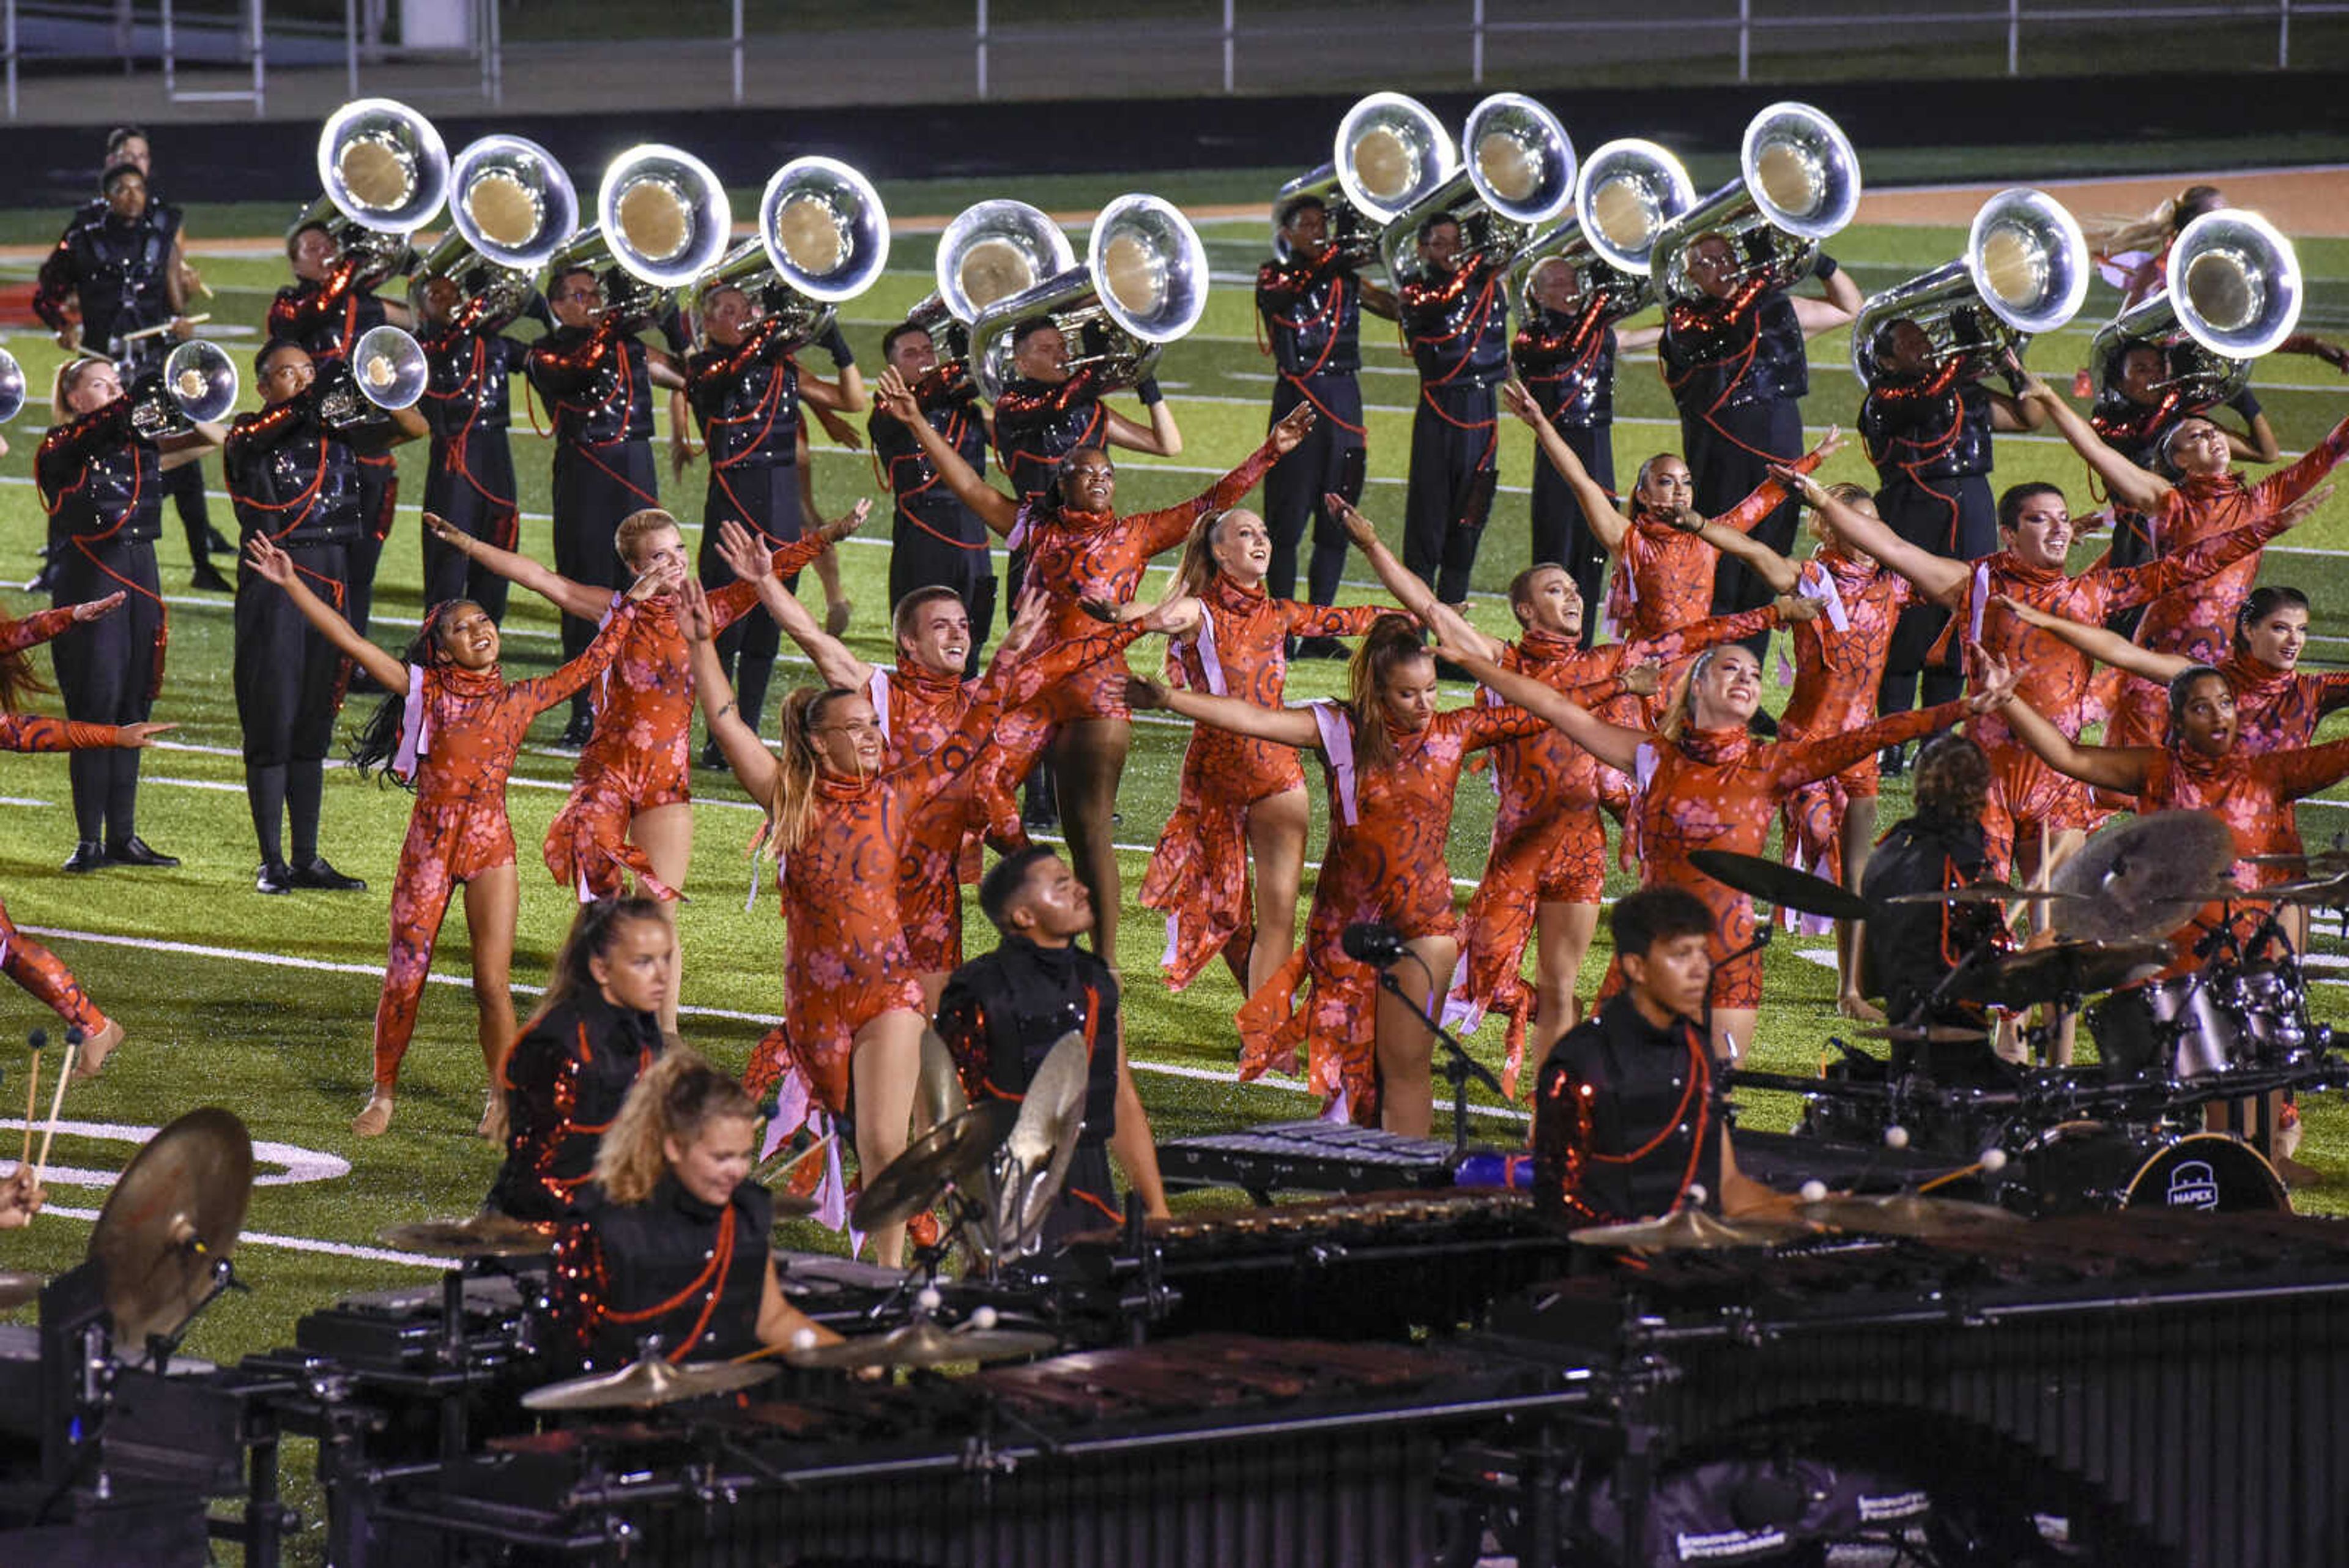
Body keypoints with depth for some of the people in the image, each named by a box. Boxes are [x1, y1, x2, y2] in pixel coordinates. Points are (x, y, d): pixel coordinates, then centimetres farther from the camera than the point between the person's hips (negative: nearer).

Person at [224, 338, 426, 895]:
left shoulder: (337, 431, 11)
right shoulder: (250, 433, 0)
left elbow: (415, 429, 6)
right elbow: (250, 438, -25)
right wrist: (308, 404, -38)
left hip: (331, 579, 5)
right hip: (274, 582, -5)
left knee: (313, 728, 9)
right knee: (272, 727, -3)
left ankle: (307, 859, 15)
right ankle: (271, 862, 2)